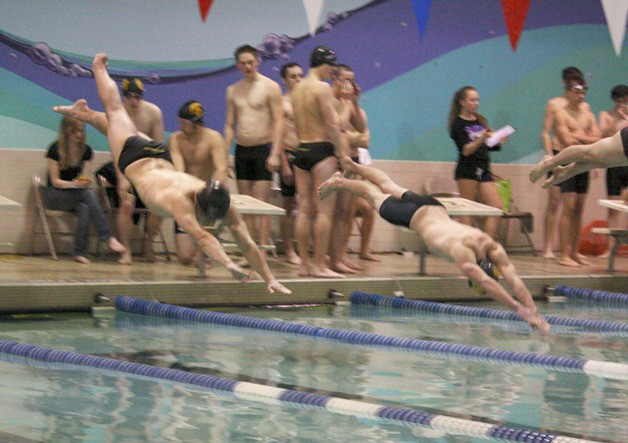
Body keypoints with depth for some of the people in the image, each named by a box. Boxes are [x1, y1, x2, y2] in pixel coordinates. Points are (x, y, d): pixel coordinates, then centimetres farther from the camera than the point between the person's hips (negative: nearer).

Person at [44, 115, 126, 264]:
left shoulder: (86, 151, 3)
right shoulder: (55, 150, -11)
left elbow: (85, 179, 2)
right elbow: (55, 181, -12)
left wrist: (84, 182, -22)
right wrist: (75, 184, -28)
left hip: (76, 195, 4)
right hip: (55, 195, -4)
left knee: (84, 208, -34)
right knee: (89, 194, -32)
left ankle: (80, 253, -35)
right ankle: (108, 238, -35)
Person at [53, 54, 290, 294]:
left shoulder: (219, 203, -36)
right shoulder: (179, 199, -50)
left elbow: (246, 243, -34)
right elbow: (201, 236, -63)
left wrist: (269, 279, -40)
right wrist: (228, 264, -75)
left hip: (161, 158, 4)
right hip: (135, 159, -4)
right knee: (114, 110, 24)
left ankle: (81, 111, 62)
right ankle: (98, 66, 51)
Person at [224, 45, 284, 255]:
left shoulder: (270, 87, -3)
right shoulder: (233, 90, 12)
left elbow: (278, 121, -7)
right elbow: (230, 124, 15)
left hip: (262, 149, -5)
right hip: (241, 151, 5)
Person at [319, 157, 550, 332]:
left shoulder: (495, 249, -33)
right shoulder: (461, 249, -49)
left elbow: (515, 280, -36)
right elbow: (485, 283, -57)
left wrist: (534, 312, -47)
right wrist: (519, 309, -63)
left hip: (435, 208, 5)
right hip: (415, 215, -5)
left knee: (391, 188, 30)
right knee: (376, 196, 24)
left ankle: (352, 165, 57)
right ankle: (339, 182, 53)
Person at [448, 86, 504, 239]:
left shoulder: (481, 121, 16)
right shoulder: (458, 123, -4)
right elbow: (465, 150, -15)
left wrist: (499, 141, -2)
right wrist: (481, 139, -29)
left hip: (484, 170, 7)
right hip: (467, 170, -7)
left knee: (498, 208, -3)